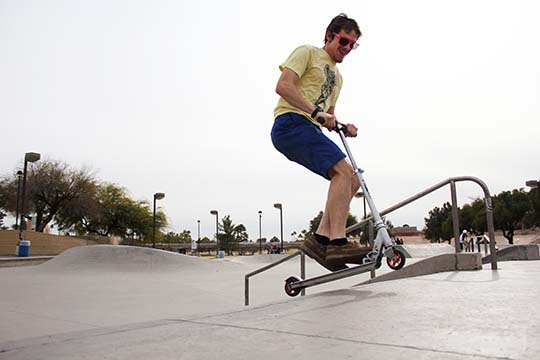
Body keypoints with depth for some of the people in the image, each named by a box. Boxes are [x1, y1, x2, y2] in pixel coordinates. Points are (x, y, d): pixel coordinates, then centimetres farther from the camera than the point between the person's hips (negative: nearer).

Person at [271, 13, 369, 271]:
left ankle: (321, 239, -7)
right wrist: (317, 113, -17)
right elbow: (283, 86, -10)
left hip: (309, 132, 9)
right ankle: (338, 242, -29)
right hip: (290, 123, -9)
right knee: (343, 171, -25)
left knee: (352, 182, -1)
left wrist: (343, 127, 7)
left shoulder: (337, 77, 31)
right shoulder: (307, 52, 6)